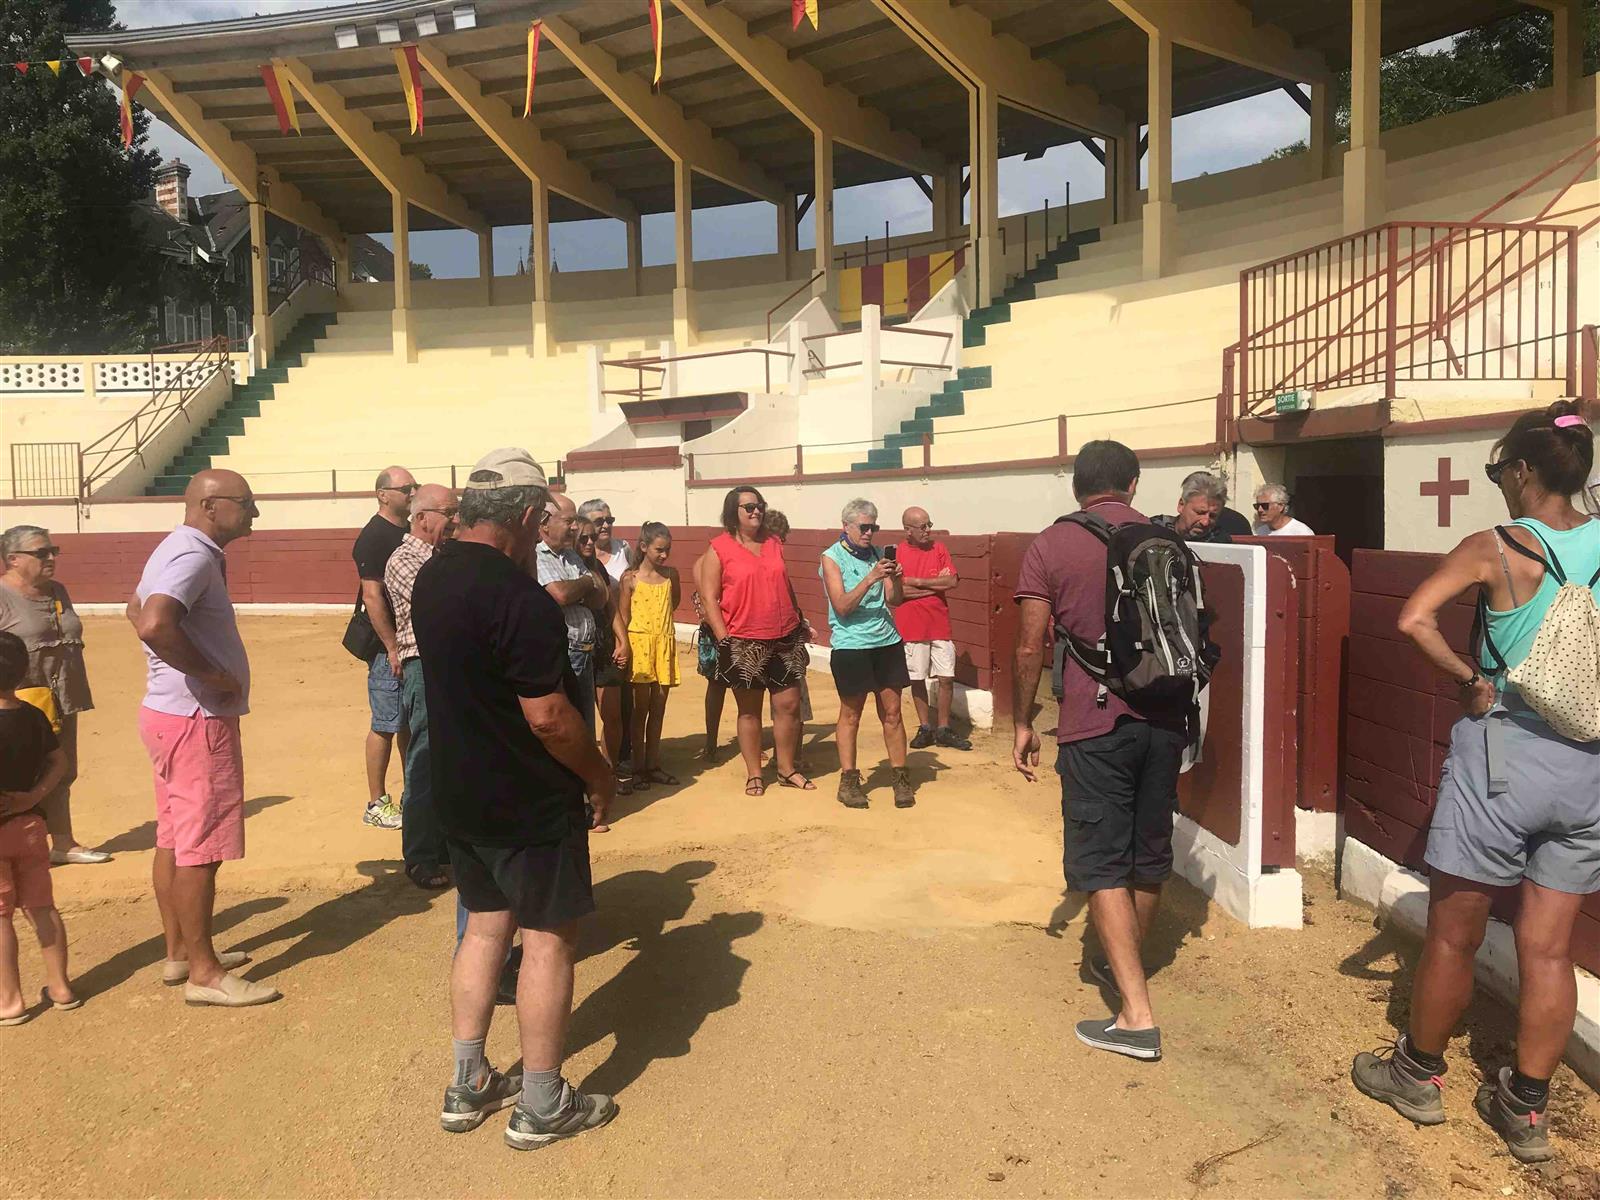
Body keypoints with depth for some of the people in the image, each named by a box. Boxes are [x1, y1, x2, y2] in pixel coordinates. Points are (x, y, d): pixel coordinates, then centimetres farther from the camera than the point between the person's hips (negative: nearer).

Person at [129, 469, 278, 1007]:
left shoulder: (178, 550, 12)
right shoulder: (193, 557, -20)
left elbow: (137, 610, 26)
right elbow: (155, 624, -36)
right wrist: (211, 673, -24)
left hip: (170, 714, 11)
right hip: (196, 720, -10)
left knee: (174, 840, 17)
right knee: (200, 848, -3)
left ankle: (180, 951, 29)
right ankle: (204, 973, 6)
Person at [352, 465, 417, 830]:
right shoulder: (373, 537, -13)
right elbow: (372, 597, -19)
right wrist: (392, 647, -21)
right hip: (389, 647, -8)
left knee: (410, 722, 14)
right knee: (386, 725, -2)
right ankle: (376, 804, 8)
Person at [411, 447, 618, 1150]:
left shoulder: (431, 578, 4)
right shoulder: (520, 598, -24)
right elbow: (549, 717, -24)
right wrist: (599, 775, -8)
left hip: (459, 794, 8)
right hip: (530, 801, -8)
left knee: (485, 924, 19)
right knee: (549, 938, 5)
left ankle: (467, 1088, 29)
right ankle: (541, 1106, 17)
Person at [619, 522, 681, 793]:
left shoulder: (671, 575, 5)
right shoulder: (630, 579, -5)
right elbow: (624, 617, -4)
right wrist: (624, 647, -9)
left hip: (665, 643, 4)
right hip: (639, 642, -4)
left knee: (658, 709, 9)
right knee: (641, 708, 2)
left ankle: (653, 765, 19)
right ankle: (638, 768, 10)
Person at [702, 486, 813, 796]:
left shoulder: (774, 544, 10)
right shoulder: (719, 548, -5)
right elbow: (709, 598, -8)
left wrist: (800, 626, 18)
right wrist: (724, 640, -13)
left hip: (786, 640, 4)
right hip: (744, 644, -4)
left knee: (789, 706, 7)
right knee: (749, 711, 7)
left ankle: (787, 770, 22)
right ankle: (754, 775, 18)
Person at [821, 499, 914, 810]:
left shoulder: (877, 554, 8)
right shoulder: (832, 557, -5)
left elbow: (894, 601, 6)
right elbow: (841, 606, -14)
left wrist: (896, 580, -14)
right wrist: (871, 578, -23)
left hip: (887, 642, 4)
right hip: (851, 645, -4)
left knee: (892, 713, 7)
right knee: (850, 715, 6)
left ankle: (900, 778, 16)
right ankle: (849, 781, 16)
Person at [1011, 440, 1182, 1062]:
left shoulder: (1049, 547, -3)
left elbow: (1030, 649, -6)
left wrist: (1023, 724, 5)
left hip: (1094, 724, -4)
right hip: (1164, 719, 5)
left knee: (1101, 863, 0)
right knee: (1149, 854, 17)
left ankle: (1137, 1015, -4)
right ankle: (1124, 967, 38)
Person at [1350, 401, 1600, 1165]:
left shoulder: (1495, 548, -11)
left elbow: (1413, 619, -24)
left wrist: (1472, 682, -12)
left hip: (1503, 752, -5)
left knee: (1453, 935, 11)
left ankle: (1419, 1074, 27)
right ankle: (1524, 1109, 23)